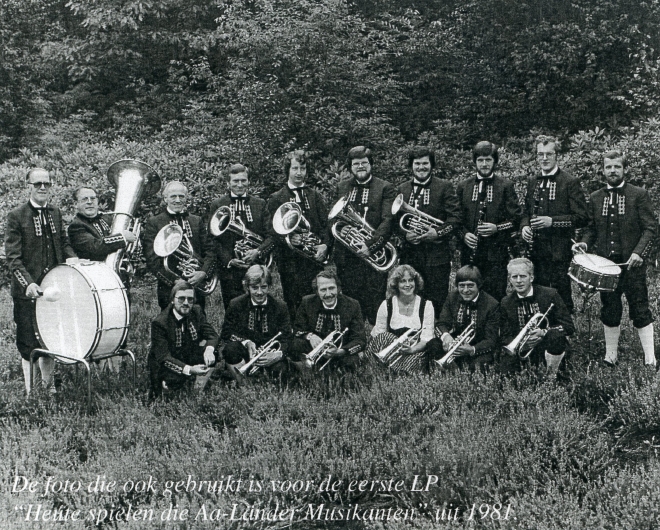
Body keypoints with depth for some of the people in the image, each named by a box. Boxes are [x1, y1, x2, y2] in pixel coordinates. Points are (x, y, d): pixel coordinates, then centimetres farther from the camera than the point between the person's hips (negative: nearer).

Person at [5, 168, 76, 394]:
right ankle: (31, 391, 13)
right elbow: (13, 257, -13)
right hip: (28, 291, -5)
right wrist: (27, 283, -26)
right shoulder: (16, 216, -9)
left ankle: (49, 386, 29)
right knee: (29, 344, 2)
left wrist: (73, 259, -3)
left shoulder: (55, 212, 8)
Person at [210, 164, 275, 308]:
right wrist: (228, 260, -10)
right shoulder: (217, 205, 6)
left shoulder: (260, 204, 10)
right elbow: (213, 239, 2)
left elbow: (271, 236, 5)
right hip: (229, 269, -1)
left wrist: (258, 252, -14)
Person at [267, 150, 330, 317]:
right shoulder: (276, 198, 10)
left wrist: (325, 244, -11)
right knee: (292, 305, -2)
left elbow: (325, 224, 7)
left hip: (314, 257, 1)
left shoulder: (316, 196, 16)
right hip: (289, 260, -1)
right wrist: (287, 238, -20)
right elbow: (272, 229, 0)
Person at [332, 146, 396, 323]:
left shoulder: (385, 188, 3)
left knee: (373, 305, -5)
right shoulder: (341, 187, 15)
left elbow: (388, 220, -7)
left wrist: (371, 245, -19)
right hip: (346, 256, 3)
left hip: (373, 254, -3)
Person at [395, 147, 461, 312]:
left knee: (436, 303, -2)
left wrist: (439, 233, -17)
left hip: (437, 255, -3)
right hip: (410, 255, 3)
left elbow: (455, 216, -4)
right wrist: (405, 234, -7)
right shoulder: (402, 189, 13)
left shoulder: (445, 187, 2)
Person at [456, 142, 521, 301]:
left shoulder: (506, 186, 4)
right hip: (470, 252, 2)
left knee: (496, 297, -3)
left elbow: (516, 219, 1)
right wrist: (464, 234, -8)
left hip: (496, 253, -2)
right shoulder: (464, 187, 11)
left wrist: (497, 228, -15)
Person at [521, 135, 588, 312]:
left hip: (560, 251, -5)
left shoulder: (570, 182, -5)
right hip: (536, 250, 5)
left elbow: (582, 218, -9)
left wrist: (552, 221, -20)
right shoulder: (532, 182, 13)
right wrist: (525, 226, 1)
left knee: (562, 297, -3)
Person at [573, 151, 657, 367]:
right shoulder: (595, 198, 10)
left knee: (640, 310, 1)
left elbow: (650, 227, -5)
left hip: (632, 263, -3)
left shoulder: (639, 195, -1)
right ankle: (610, 355, 20)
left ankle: (649, 358, 8)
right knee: (609, 311, 9)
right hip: (605, 263, 3)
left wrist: (639, 252, -19)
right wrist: (584, 243, -7)